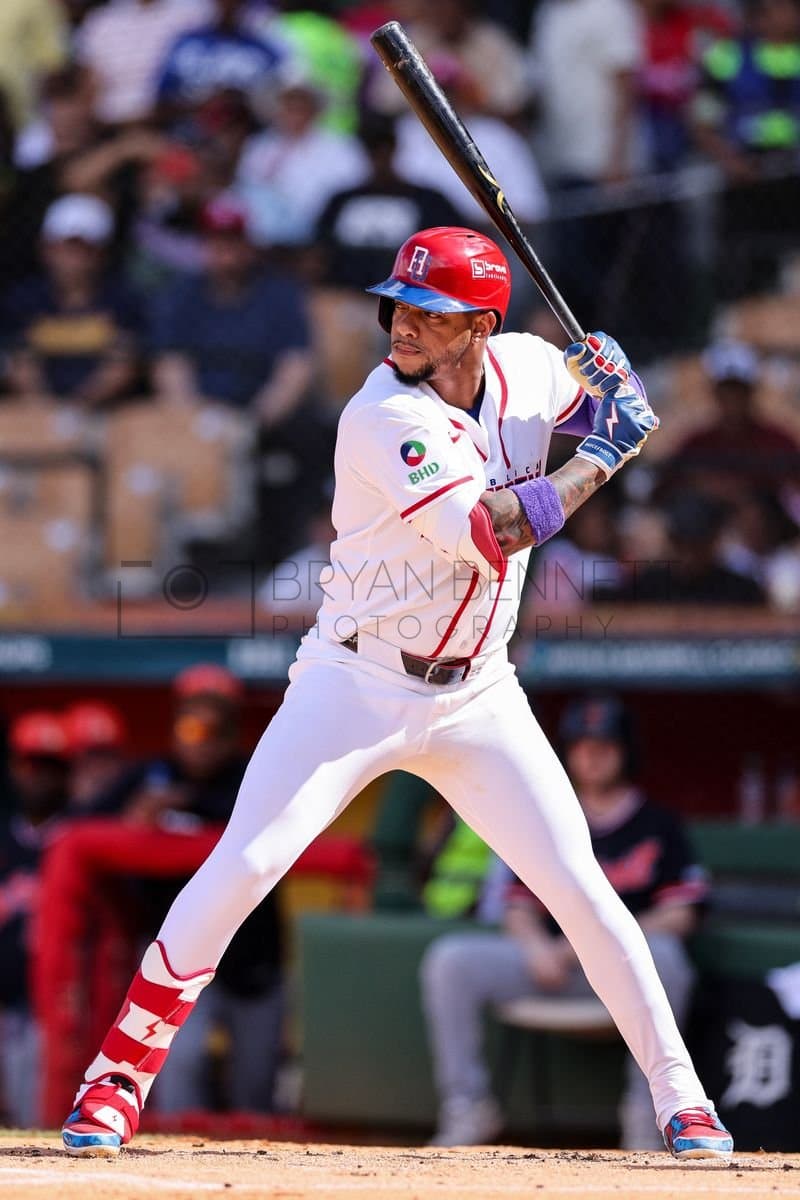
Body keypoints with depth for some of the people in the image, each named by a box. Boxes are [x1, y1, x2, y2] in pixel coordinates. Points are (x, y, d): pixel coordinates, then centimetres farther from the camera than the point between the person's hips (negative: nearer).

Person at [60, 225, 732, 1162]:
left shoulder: (525, 368, -1)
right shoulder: (385, 420, -20)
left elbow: (593, 390, 24)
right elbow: (491, 534, -30)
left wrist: (609, 382, -1)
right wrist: (599, 458, -20)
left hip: (475, 696, 4)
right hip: (357, 686, -4)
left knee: (580, 889, -2)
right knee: (242, 867, -14)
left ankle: (680, 1098, 9)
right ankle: (116, 1081, -3)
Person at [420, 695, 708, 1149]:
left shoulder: (658, 825, 7)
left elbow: (679, 915, -3)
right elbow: (520, 907, 15)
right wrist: (536, 946, -9)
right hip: (549, 961, 4)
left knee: (664, 954, -39)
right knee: (449, 959, -17)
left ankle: (646, 1113, -31)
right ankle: (469, 1107, -14)